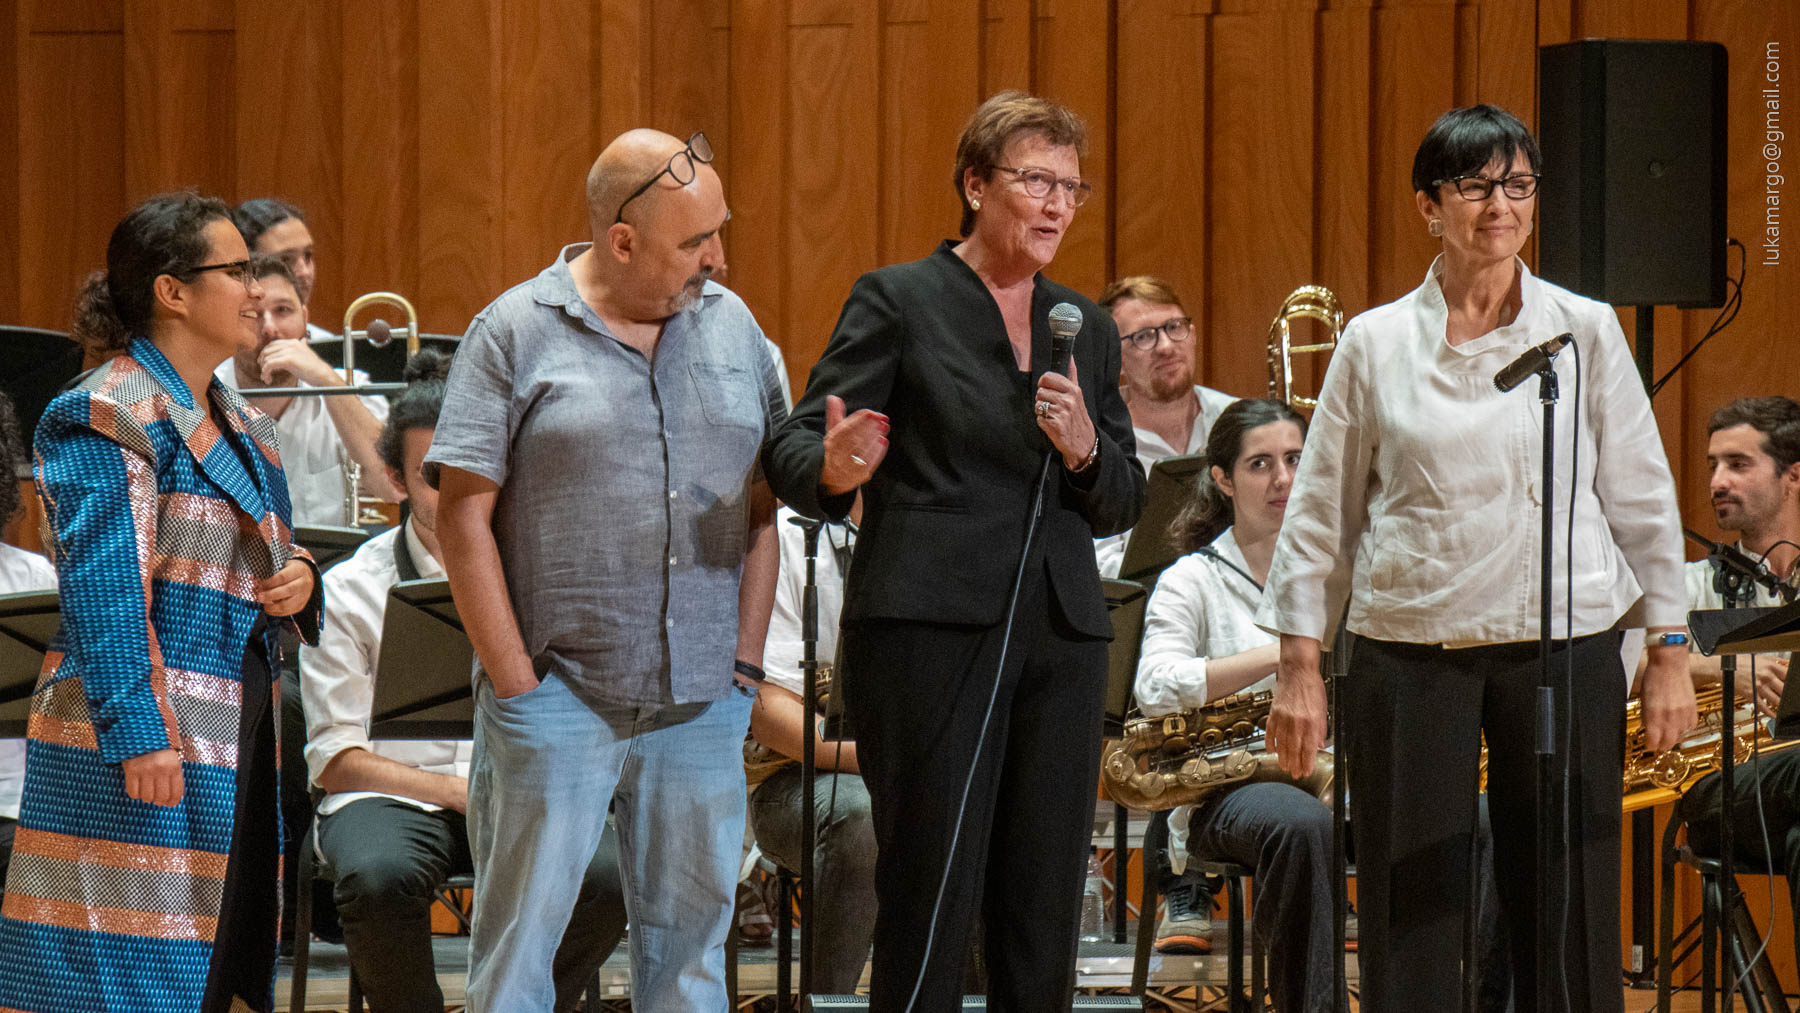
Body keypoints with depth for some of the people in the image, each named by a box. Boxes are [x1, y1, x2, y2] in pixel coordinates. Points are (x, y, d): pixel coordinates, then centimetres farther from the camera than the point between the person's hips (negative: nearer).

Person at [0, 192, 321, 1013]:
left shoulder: (242, 429, 19)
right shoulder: (110, 416, -9)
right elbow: (105, 585, -16)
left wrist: (297, 579, 3)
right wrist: (137, 734, -22)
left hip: (234, 738, 9)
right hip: (149, 734, -9)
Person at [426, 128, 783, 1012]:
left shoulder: (732, 328, 9)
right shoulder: (515, 334, -4)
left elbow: (761, 504, 13)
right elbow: (464, 516, -6)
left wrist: (745, 663, 5)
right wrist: (515, 683, -9)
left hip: (702, 706, 4)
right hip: (559, 699, -4)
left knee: (689, 936, 8)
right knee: (519, 937, -1)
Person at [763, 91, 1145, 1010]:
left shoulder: (1085, 326, 17)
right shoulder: (898, 302, 2)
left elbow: (1123, 505, 18)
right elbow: (790, 453, -4)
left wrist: (1085, 451, -4)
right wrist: (836, 470, -28)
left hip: (1061, 633, 5)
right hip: (930, 625, -5)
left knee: (1044, 910, 4)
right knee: (931, 903, -8)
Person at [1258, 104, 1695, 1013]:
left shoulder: (1585, 332, 4)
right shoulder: (1374, 343, 5)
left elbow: (1641, 498, 7)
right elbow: (1321, 510, 8)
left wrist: (1668, 650, 3)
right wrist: (1298, 663, 4)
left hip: (1563, 641, 0)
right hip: (1408, 650, 0)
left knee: (1565, 907, 1)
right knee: (1412, 913, 1)